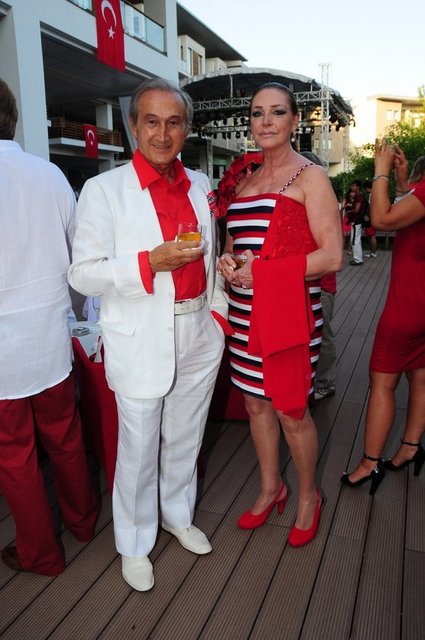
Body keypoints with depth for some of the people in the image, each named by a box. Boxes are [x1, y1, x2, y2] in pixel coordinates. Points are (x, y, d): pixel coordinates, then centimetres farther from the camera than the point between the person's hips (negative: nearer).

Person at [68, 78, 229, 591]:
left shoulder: (200, 186, 9)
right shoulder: (104, 190, -8)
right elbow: (83, 274, -12)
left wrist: (218, 312, 10)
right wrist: (151, 262, -24)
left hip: (198, 336, 5)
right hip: (141, 345, -5)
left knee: (185, 439, 20)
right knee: (138, 450, 9)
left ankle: (178, 515, 45)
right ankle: (134, 545, 33)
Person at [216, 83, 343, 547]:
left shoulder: (310, 177, -5)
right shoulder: (242, 178, 13)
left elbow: (331, 256, -12)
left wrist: (261, 271, -18)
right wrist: (227, 262, -3)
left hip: (289, 310, -6)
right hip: (244, 312, 6)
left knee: (291, 411, 4)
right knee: (255, 402, 14)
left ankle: (308, 496, 31)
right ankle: (271, 488, 36)